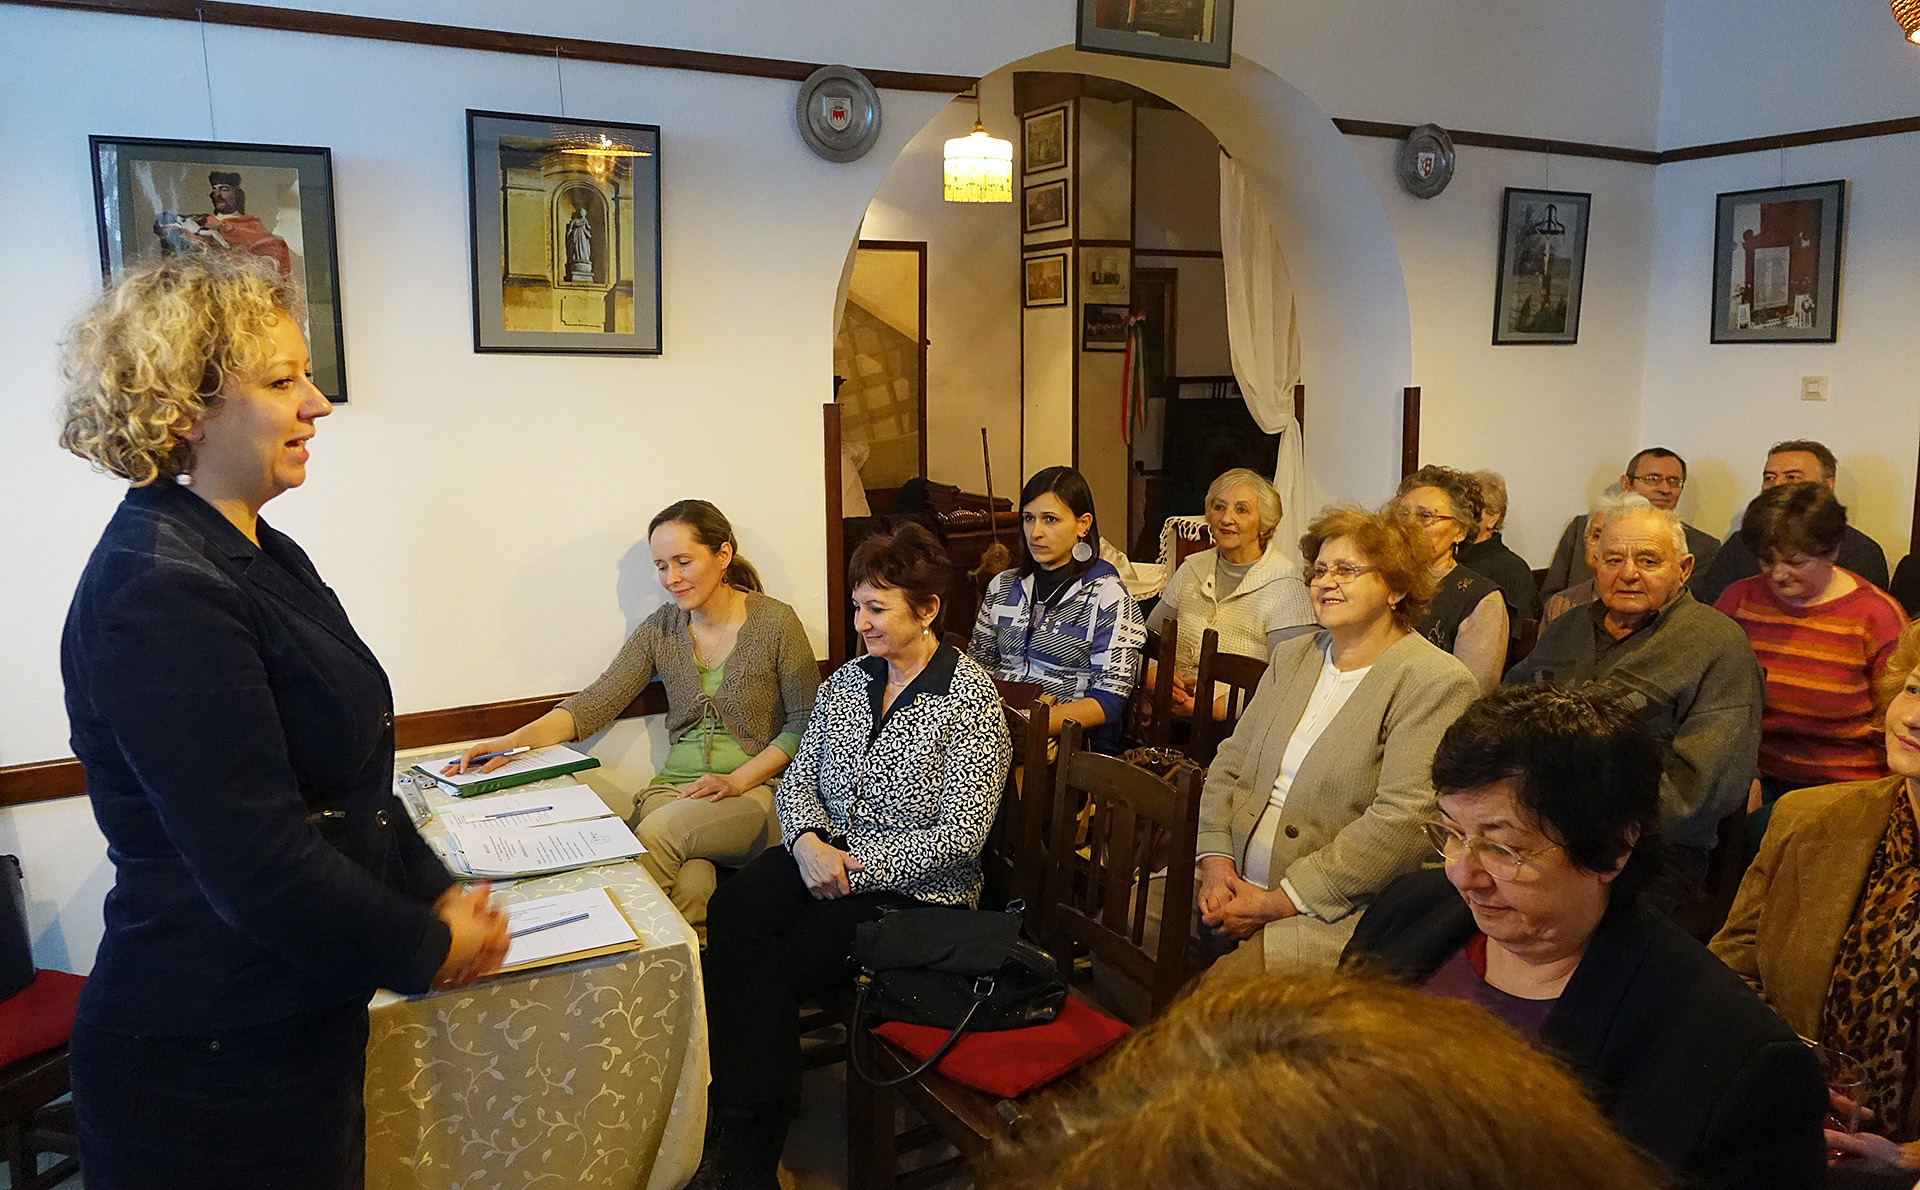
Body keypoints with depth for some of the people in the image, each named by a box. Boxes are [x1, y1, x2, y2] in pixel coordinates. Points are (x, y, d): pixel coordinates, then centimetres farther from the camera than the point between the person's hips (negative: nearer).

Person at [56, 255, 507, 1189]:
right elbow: (257, 862, -27)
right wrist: (426, 951, -14)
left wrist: (437, 894, 4)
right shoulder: (156, 594, -25)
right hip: (206, 1068, -9)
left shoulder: (262, 554, 7)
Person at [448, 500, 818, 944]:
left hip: (758, 790, -2)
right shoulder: (660, 629, 8)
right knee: (688, 885, -32)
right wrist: (514, 741, -14)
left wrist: (739, 780, -14)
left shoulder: (775, 622, -4)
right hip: (675, 788, 3)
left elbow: (806, 723, -2)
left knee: (657, 833, -31)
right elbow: (597, 702, 1)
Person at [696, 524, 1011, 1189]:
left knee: (772, 972, -23)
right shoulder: (848, 681, 10)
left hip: (916, 888, -6)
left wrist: (856, 863, -16)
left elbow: (961, 835, -15)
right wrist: (808, 841, -10)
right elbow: (799, 776, 12)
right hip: (824, 856, 6)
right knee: (731, 911, -25)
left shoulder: (969, 699, -11)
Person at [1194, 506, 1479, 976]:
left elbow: (1401, 822, -17)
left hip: (1341, 912, -6)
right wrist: (1216, 861, -4)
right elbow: (1229, 766, 14)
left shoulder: (1436, 684, -8)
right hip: (1231, 883, 7)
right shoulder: (1291, 656, 16)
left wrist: (1277, 904, -17)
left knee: (1227, 984, -28)